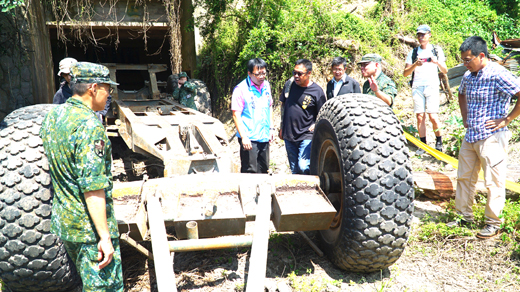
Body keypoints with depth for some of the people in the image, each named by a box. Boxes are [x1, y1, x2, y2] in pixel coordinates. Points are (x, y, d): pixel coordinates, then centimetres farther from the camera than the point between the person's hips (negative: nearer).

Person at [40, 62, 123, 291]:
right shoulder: (89, 125, -22)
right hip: (90, 227, -9)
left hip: (61, 222, 9)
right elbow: (93, 188, -26)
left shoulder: (52, 116, 5)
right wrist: (105, 236, -23)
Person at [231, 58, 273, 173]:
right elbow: (236, 115, -13)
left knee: (263, 170, 14)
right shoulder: (241, 89, -11)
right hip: (249, 139, -6)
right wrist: (243, 137, -19)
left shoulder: (266, 85, 9)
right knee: (250, 172, -5)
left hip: (264, 137, 7)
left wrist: (271, 128, 16)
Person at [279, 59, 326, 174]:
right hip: (288, 135, 5)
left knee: (304, 167, -17)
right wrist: (281, 128, 16)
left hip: (306, 137, -5)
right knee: (294, 170, 12)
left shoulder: (317, 91, -9)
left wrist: (315, 126, -13)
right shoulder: (289, 85, 4)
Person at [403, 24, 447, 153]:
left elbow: (445, 71, 7)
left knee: (433, 116, -11)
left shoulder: (437, 50, 11)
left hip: (432, 86, -2)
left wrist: (437, 62, -13)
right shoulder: (413, 53, 13)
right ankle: (423, 144, 7)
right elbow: (405, 73, 6)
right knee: (420, 116, -1)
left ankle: (439, 141, 7)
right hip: (417, 87, 2)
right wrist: (415, 65, -12)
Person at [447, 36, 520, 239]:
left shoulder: (498, 75, -16)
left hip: (492, 138, -8)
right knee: (464, 177, 14)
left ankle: (493, 223, 16)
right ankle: (465, 217, 27)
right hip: (470, 137, 8)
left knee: (494, 182, 3)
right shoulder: (468, 76, 8)